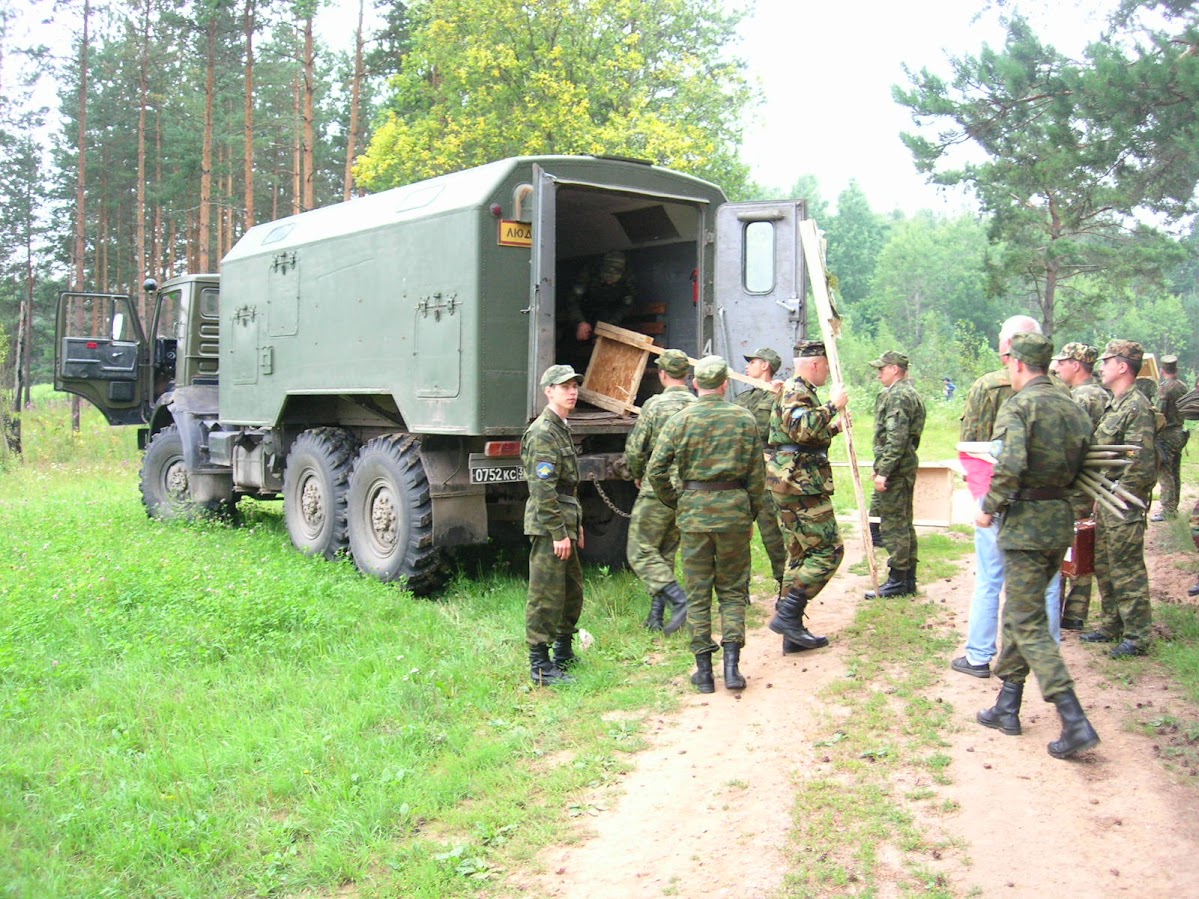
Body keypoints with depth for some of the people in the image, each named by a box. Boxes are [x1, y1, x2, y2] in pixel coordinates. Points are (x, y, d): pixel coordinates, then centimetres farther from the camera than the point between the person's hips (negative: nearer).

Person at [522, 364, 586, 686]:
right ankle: (540, 667, 2)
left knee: (573, 590, 18)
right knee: (547, 596, -5)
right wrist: (558, 533, -22)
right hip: (547, 525, -10)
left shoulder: (562, 428, 17)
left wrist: (576, 524, 23)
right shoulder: (543, 432, -15)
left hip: (564, 521, 10)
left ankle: (564, 653, 32)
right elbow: (544, 489, -21)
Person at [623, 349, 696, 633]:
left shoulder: (655, 404, -9)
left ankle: (679, 599, -15)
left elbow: (634, 450, -8)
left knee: (641, 553, 1)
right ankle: (656, 616, 17)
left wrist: (638, 476, 11)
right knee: (666, 553, 15)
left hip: (657, 490, -6)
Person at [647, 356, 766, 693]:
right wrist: (751, 515, 14)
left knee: (698, 593, 8)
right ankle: (732, 664, 3)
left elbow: (655, 471, -5)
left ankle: (704, 671, 11)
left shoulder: (680, 420, -3)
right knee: (732, 590, 12)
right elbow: (757, 475, 3)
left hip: (694, 510, 0)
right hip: (734, 508, 1)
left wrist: (675, 502, 10)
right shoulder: (744, 419, 0)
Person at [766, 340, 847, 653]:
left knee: (800, 555, 12)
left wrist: (834, 428, 37)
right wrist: (832, 406, -23)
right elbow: (802, 429, -31)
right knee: (828, 550, -8)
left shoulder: (797, 391, 21)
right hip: (802, 484, -11)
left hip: (791, 485, 11)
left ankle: (793, 633, 15)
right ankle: (787, 614, -10)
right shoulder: (797, 392, -12)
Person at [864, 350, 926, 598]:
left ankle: (897, 581, -1)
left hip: (895, 468, -11)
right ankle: (908, 579, 23)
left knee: (892, 524, -6)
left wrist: (883, 471, -22)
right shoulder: (910, 393, 18)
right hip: (907, 465, 11)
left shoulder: (897, 395, -15)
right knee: (903, 522, 15)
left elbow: (896, 439, -23)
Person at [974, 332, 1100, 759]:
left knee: (1028, 623, -3)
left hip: (1026, 521, -8)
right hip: (1063, 519, 8)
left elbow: (1010, 467, -24)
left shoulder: (1018, 406, -13)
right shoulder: (1074, 408, 11)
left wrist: (989, 509, -12)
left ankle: (1075, 721, -9)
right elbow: (1085, 468, 13)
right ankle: (1007, 707, 23)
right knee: (1019, 612, 17)